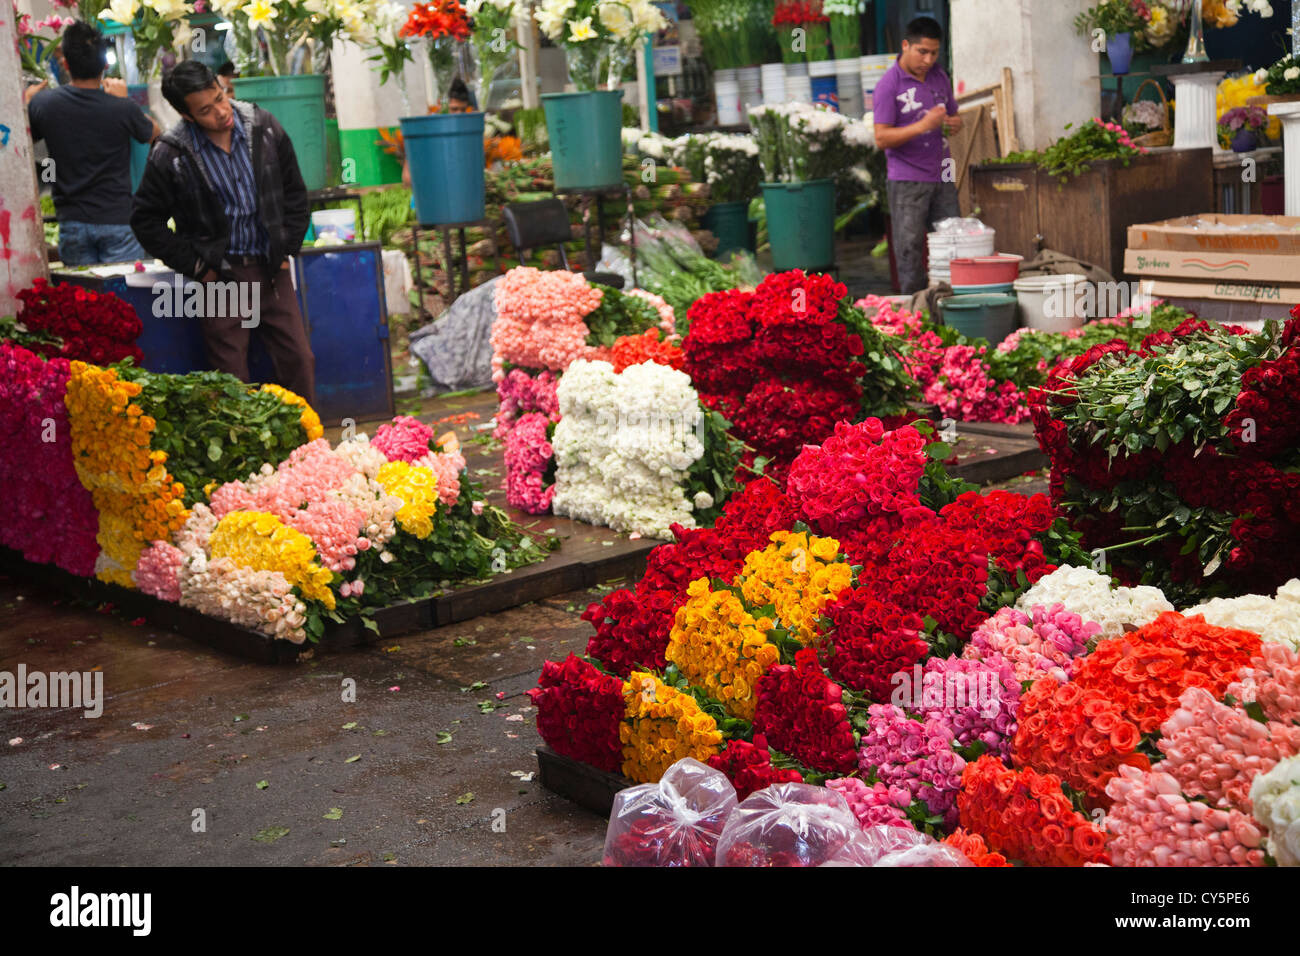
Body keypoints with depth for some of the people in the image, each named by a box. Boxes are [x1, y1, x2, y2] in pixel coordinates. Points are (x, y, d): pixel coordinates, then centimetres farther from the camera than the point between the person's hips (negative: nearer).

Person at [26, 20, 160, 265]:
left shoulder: (42, 104, -7)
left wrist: (27, 101, 28)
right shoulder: (123, 109, -13)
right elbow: (154, 133, 8)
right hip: (117, 221, -2)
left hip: (72, 222, 2)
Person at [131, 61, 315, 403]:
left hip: (271, 268, 3)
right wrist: (196, 267, -5)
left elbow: (294, 192, 11)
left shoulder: (263, 127, -2)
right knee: (232, 378, 0)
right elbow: (146, 221, -1)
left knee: (299, 360, 4)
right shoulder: (170, 156, -11)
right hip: (219, 275, -3)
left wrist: (287, 248, 5)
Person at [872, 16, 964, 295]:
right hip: (907, 181, -6)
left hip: (941, 177, 6)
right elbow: (882, 138, -14)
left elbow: (952, 114, 25)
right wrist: (923, 125, -25)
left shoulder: (939, 77, 11)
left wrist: (955, 123, -1)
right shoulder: (889, 85, -8)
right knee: (910, 250, -4)